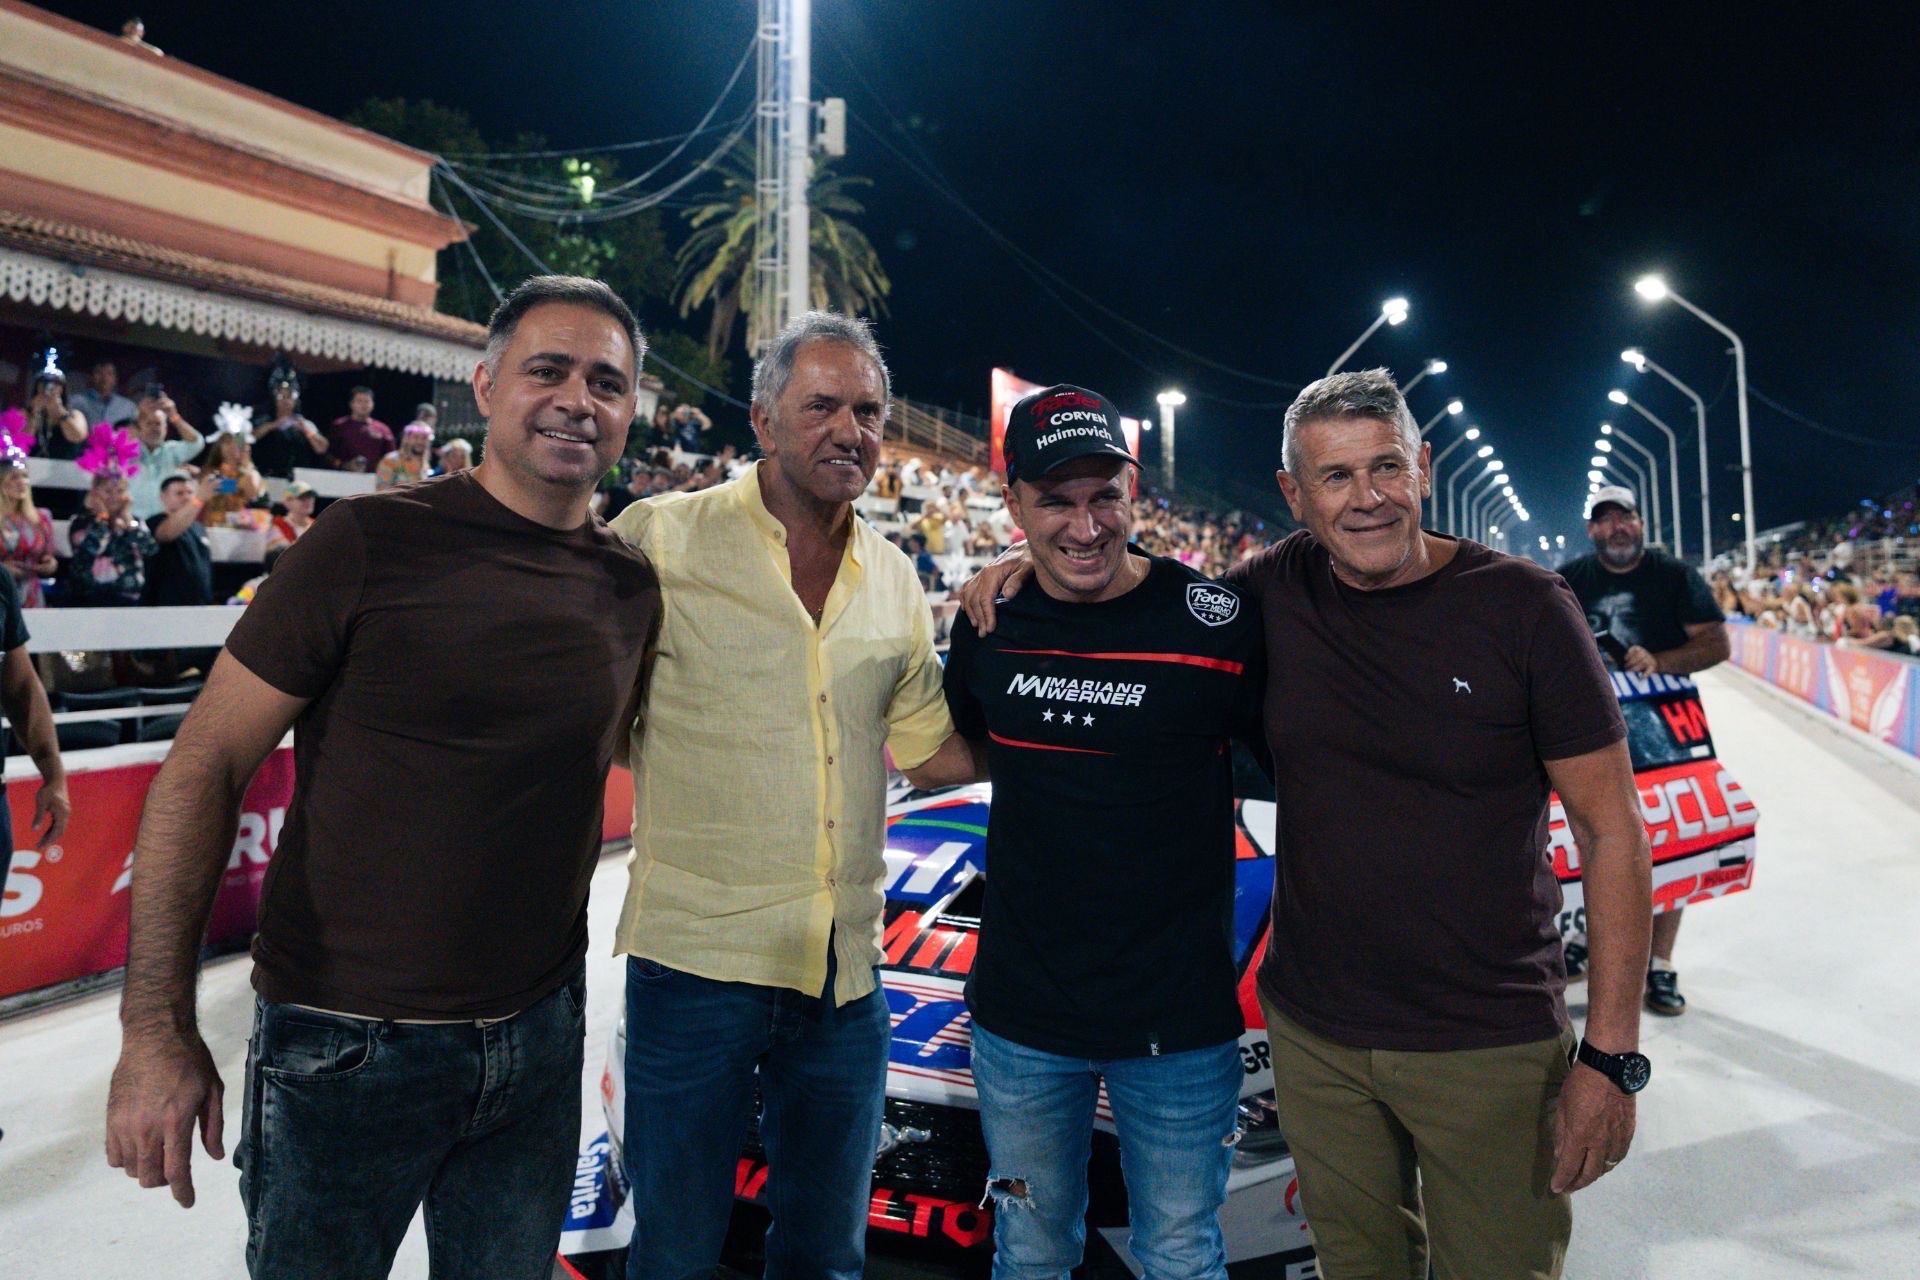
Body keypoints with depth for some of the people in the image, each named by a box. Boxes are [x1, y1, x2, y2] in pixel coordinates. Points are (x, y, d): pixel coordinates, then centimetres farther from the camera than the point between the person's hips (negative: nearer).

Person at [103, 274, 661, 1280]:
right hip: (346, 1046, -3)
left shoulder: (633, 588, 0)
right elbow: (204, 765, -10)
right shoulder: (371, 542, -12)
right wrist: (157, 1029, -14)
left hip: (538, 1037, 4)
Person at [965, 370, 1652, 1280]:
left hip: (1490, 1049, -2)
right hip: (1313, 1034, 3)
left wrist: (1611, 1054, -11)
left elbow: (1612, 832, -8)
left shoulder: (1520, 607, -12)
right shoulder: (1277, 588, -4)